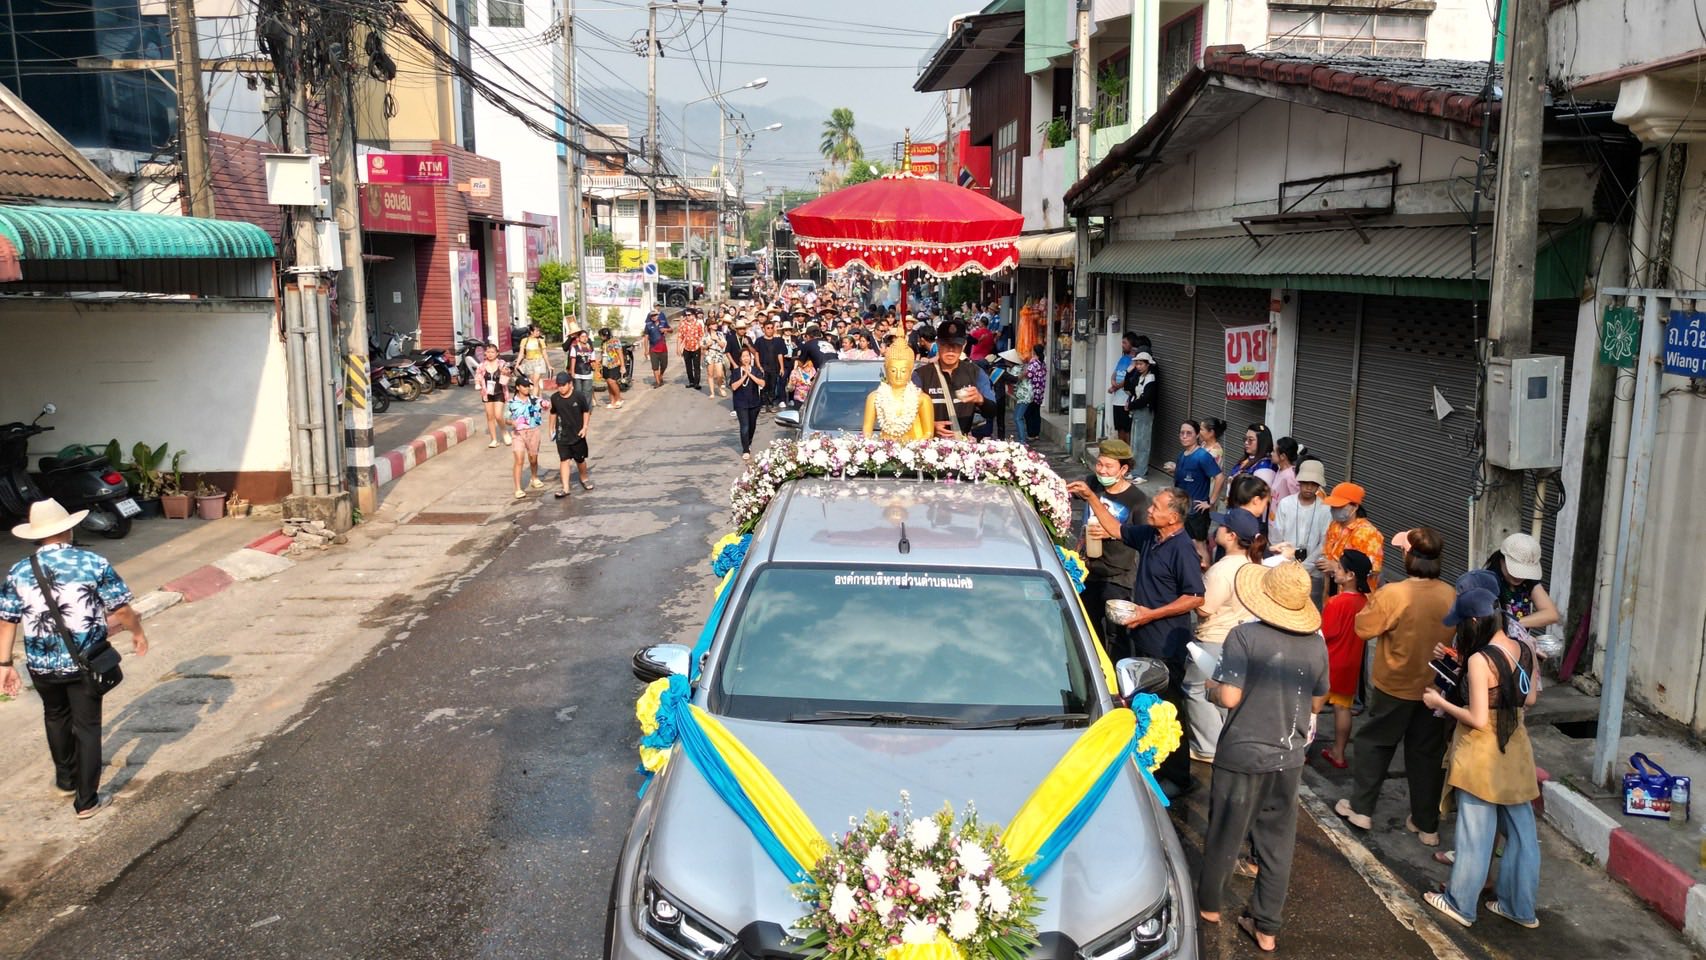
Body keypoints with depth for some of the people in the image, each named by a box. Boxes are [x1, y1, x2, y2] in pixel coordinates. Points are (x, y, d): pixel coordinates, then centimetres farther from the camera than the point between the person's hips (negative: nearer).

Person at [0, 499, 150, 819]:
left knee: (56, 717, 27)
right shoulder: (94, 563, -12)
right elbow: (121, 612, -9)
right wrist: (138, 632, 9)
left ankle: (66, 780, 45)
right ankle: (86, 801, 14)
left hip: (42, 665, 3)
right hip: (85, 662, -3)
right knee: (86, 726, 9)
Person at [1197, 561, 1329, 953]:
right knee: (1278, 843, 13)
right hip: (1289, 757, 4)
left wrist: (1212, 688, 0)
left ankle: (1209, 904, 33)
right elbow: (1316, 704, 8)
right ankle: (1266, 927, 21)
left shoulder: (1244, 636, -18)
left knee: (1225, 835, 14)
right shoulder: (1316, 644, -3)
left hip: (1243, 754, -4)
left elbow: (1229, 698, -21)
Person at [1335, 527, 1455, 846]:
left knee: (1374, 743, 16)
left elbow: (1363, 628, -12)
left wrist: (1372, 603, 3)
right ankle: (1427, 825, 21)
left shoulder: (1391, 594, -23)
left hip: (1395, 687, -3)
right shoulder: (1451, 596, -10)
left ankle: (1361, 808, 22)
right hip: (1435, 687, 3)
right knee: (1427, 754, 13)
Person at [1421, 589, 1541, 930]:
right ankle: (1519, 906, 28)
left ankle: (1460, 904, 20)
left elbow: (1478, 719, -22)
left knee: (1475, 833, 6)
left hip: (1483, 755, -7)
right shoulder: (1524, 650, -1)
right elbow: (1530, 699, 12)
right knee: (1521, 831, 16)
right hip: (1516, 751, 7)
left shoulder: (1480, 660, -23)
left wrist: (1441, 702, -9)